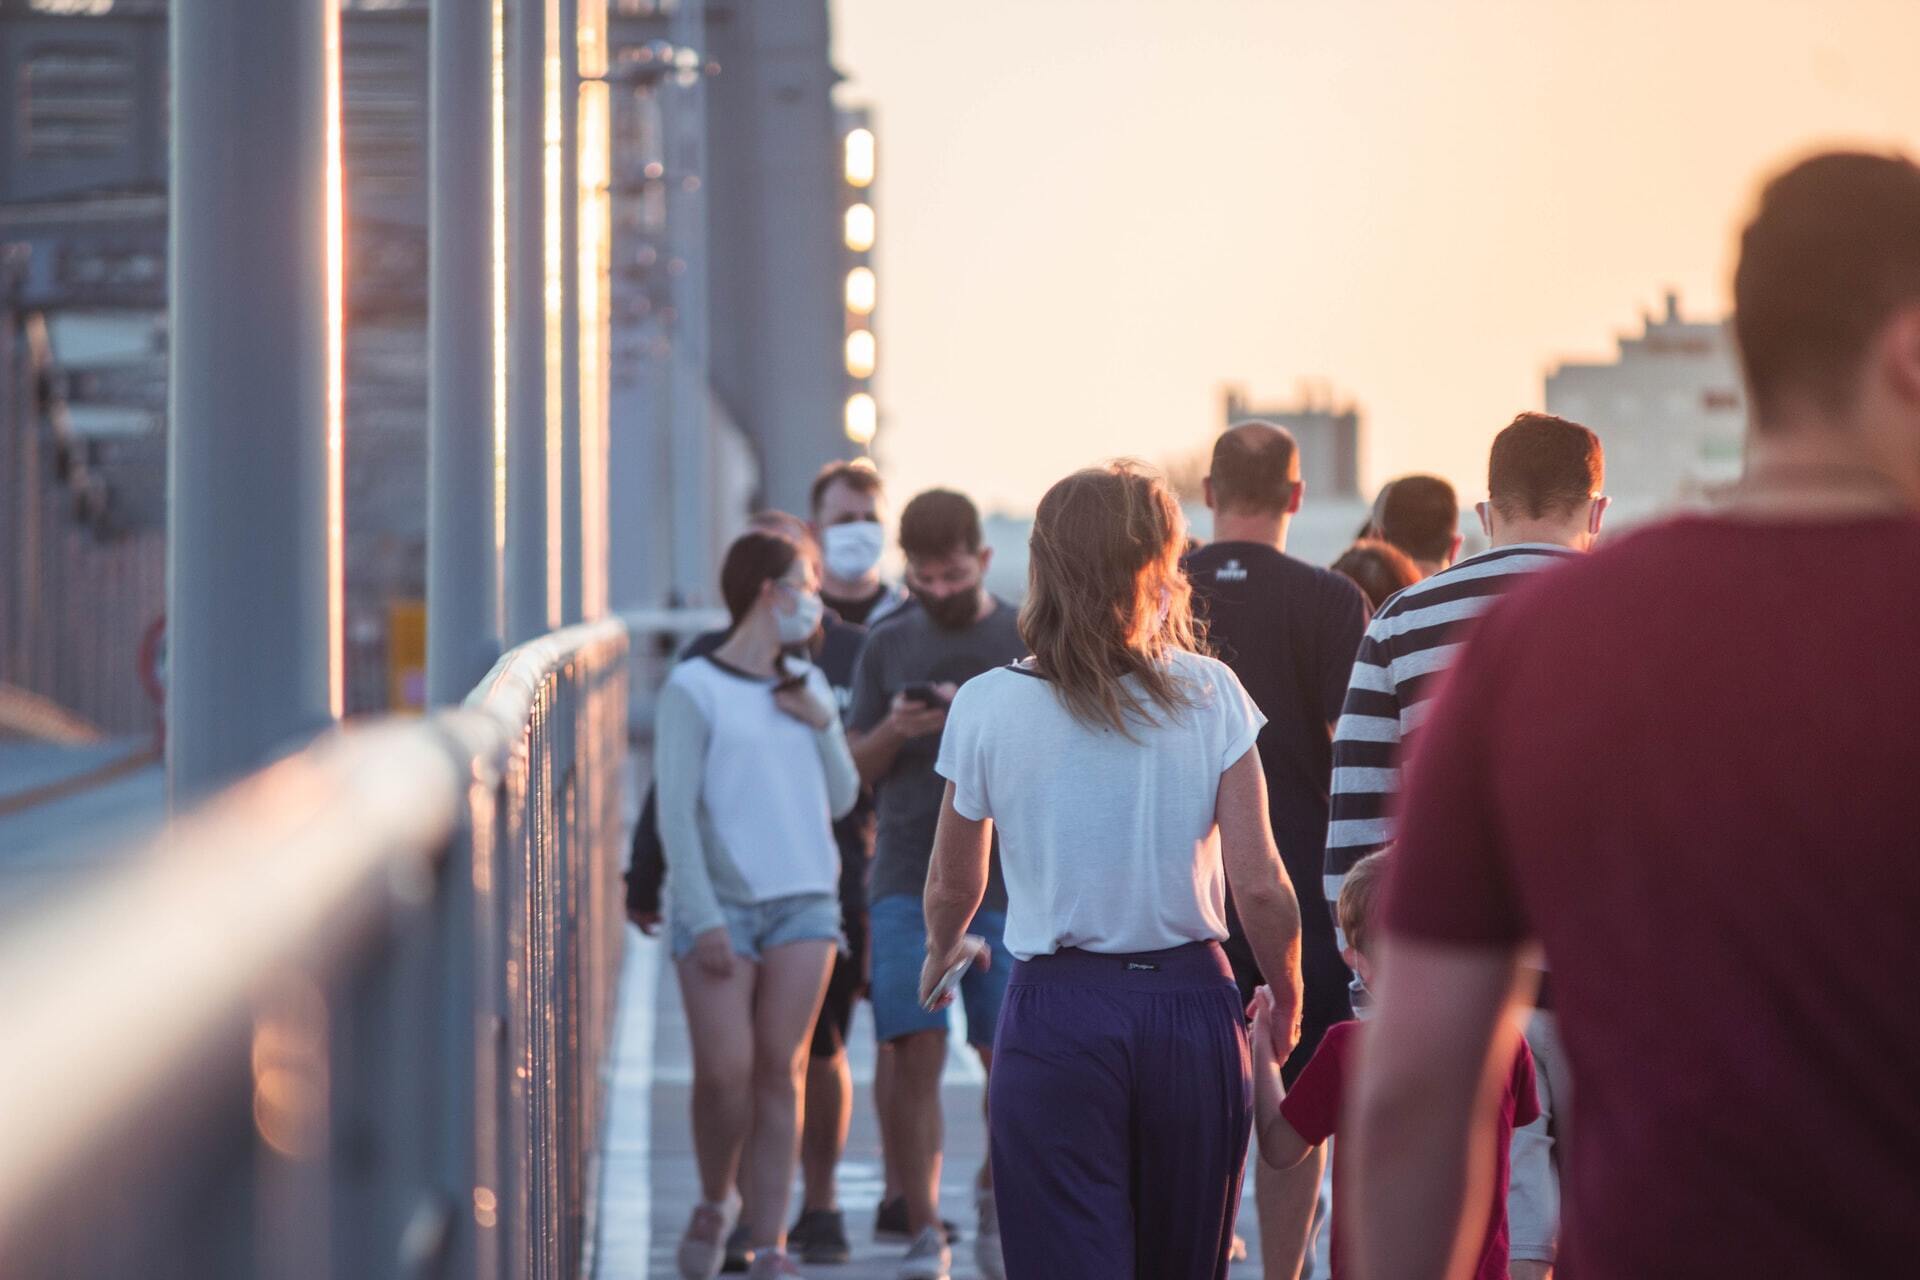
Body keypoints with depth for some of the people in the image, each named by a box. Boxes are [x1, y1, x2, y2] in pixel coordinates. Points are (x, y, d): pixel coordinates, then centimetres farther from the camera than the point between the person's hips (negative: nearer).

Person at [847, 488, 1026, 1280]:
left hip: (1008, 880, -1)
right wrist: (894, 732, -10)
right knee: (911, 1052, -8)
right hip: (907, 880, 1)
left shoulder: (1028, 641, 4)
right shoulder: (888, 645, 10)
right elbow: (855, 768, 11)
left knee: (1014, 1057, 1)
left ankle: (994, 1191, 27)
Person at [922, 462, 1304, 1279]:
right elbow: (1260, 885, -7)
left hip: (1057, 1009, -1)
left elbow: (953, 887, 8)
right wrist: (1287, 1000, 11)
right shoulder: (1209, 696, -4)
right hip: (1192, 1004, 1)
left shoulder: (988, 707, -3)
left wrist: (942, 956, 31)